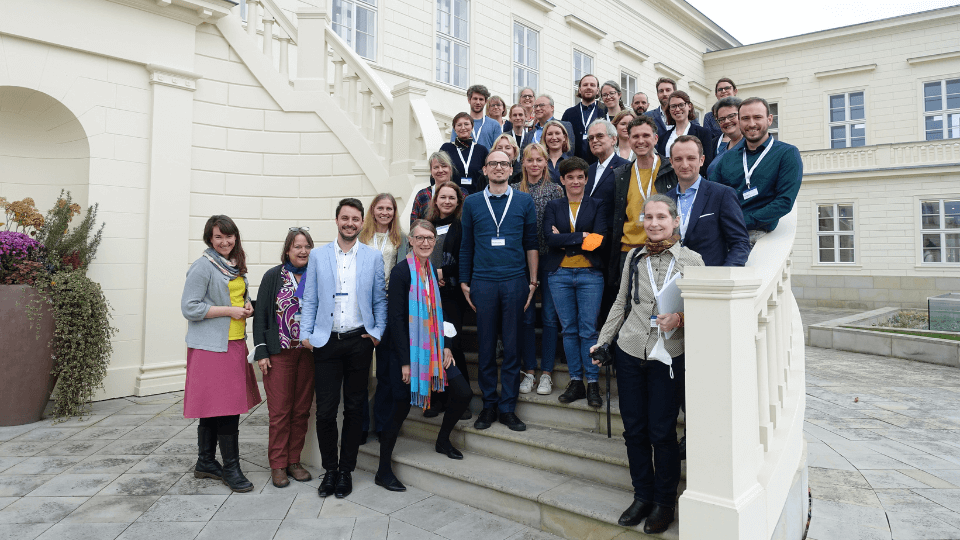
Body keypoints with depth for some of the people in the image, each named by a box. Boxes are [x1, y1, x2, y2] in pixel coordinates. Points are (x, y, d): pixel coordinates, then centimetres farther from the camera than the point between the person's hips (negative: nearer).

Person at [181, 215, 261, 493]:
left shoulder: (235, 266, 16)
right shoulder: (203, 266, -9)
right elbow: (189, 308, -14)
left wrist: (247, 307, 6)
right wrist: (229, 310, -14)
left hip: (234, 343, 8)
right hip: (211, 346, -8)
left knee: (214, 407, 14)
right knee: (226, 408, -5)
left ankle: (206, 463, 25)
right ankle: (231, 468, 5)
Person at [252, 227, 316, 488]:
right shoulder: (273, 276, 1)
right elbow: (260, 314, 0)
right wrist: (261, 351, -6)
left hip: (308, 352, 2)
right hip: (280, 352, -2)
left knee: (302, 409, 8)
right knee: (280, 410, 0)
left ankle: (294, 460, 21)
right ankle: (278, 465, 13)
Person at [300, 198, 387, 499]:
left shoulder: (373, 257, 6)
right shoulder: (318, 256, 7)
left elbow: (380, 300, 7)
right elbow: (309, 300, 8)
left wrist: (377, 331, -4)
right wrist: (306, 333, -1)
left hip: (359, 341, 0)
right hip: (327, 342, 0)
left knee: (354, 409, 9)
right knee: (325, 410, 1)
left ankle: (346, 470, 23)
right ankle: (329, 469, 21)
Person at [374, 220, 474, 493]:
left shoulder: (434, 270, 9)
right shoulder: (402, 271, -12)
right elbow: (396, 318, -15)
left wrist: (447, 346, 5)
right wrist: (404, 361, -16)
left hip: (433, 348, 7)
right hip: (407, 350, -7)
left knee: (463, 393, 4)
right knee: (402, 406, -2)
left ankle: (443, 440, 29)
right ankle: (383, 471, 15)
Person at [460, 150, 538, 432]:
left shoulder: (524, 201, 7)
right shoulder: (472, 203, 8)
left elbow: (531, 243, 7)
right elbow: (466, 246, 9)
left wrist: (533, 281, 3)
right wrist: (464, 282, 6)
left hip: (515, 281, 0)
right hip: (483, 282, 1)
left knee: (512, 345, 4)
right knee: (486, 345, 6)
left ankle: (507, 407, 15)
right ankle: (489, 404, 20)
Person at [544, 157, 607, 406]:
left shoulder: (597, 206, 6)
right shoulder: (553, 207, 10)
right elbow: (550, 238, -6)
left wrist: (564, 240, -8)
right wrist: (582, 236, -12)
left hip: (589, 274, -2)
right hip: (559, 274, 2)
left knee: (588, 330, -2)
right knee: (569, 330, 7)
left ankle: (593, 383, 9)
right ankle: (576, 381, 17)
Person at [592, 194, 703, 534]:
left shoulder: (691, 261, -3)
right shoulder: (634, 256, 8)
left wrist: (680, 318, -20)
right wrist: (602, 341, 12)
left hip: (668, 357, -3)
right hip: (628, 353, 4)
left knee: (662, 432, 3)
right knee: (633, 429, 10)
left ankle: (664, 502, 23)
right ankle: (642, 496, 27)